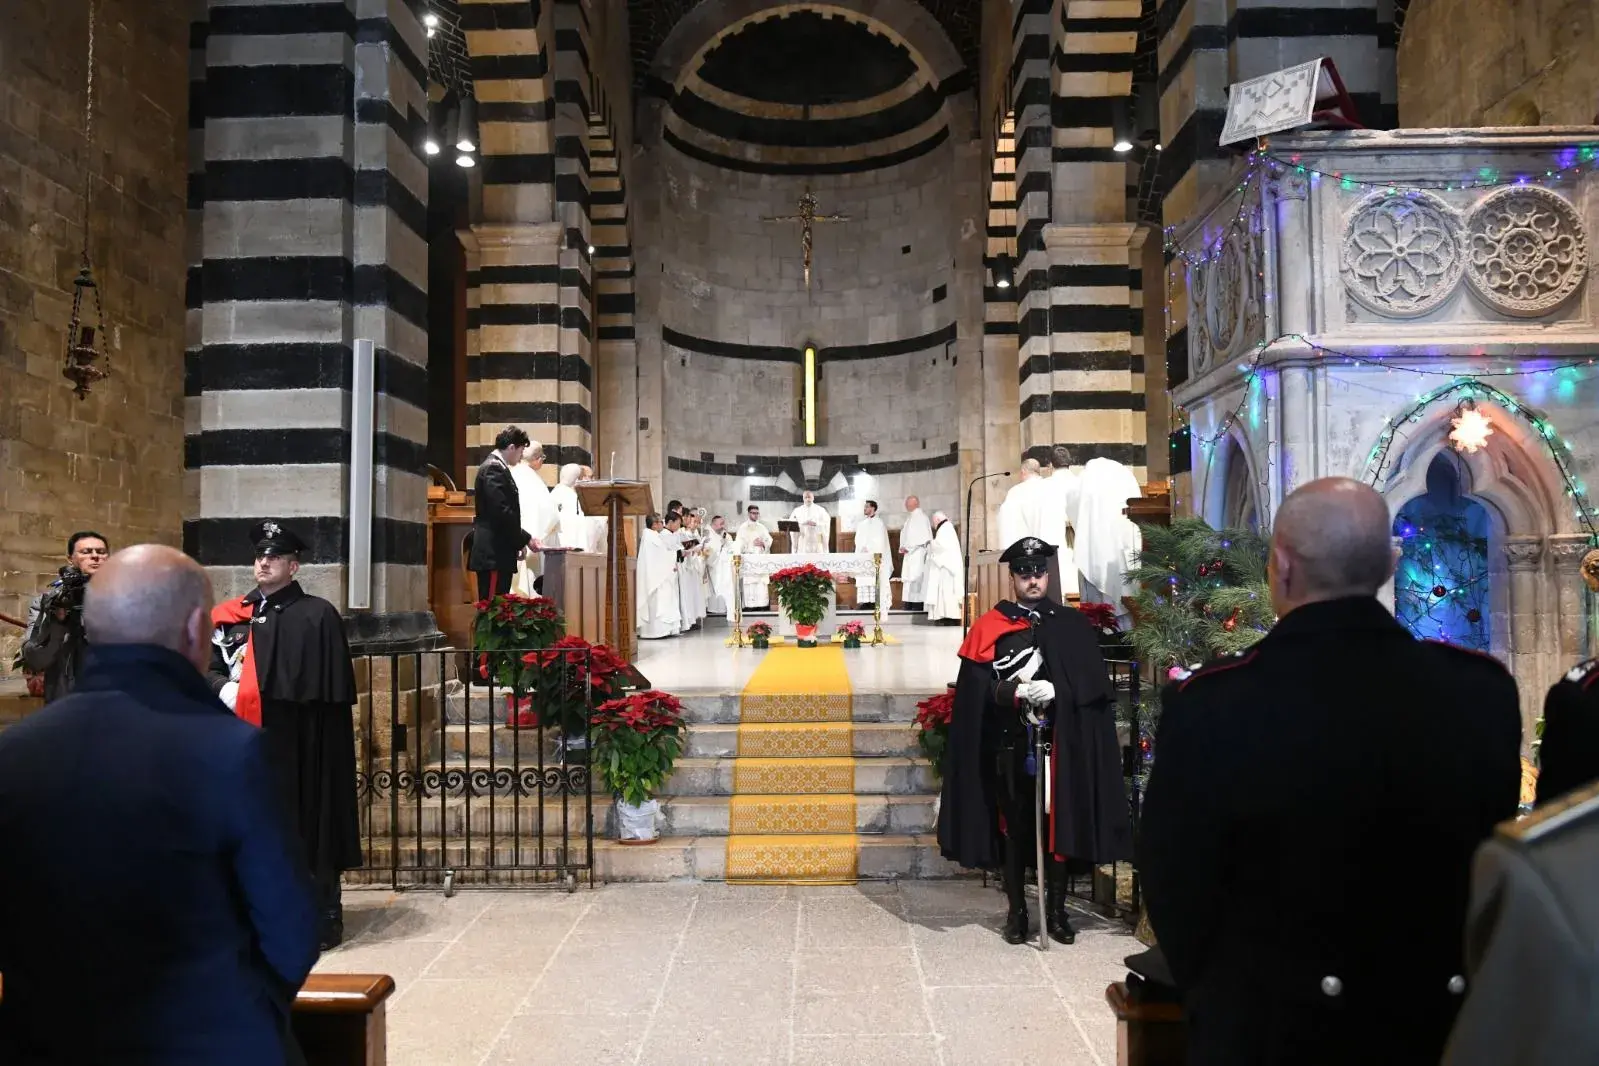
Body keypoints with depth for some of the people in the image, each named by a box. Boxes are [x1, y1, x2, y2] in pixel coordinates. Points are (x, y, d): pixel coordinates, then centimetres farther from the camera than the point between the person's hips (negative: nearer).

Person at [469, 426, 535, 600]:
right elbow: (501, 511, -20)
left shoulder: (496, 467, 19)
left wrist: (518, 542, 14)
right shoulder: (494, 468, -12)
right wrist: (525, 539, -12)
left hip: (496, 552, 10)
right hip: (493, 553, -10)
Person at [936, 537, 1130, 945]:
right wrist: (1018, 692, -21)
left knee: (1058, 824, 6)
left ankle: (1057, 910, 20)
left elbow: (1091, 686, -3)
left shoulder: (1072, 625, 6)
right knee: (1014, 826, 7)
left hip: (1060, 743, 1)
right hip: (1011, 745, -1)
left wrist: (1054, 691, -20)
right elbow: (979, 691, -5)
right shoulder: (990, 628, 2)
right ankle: (1016, 910, 20)